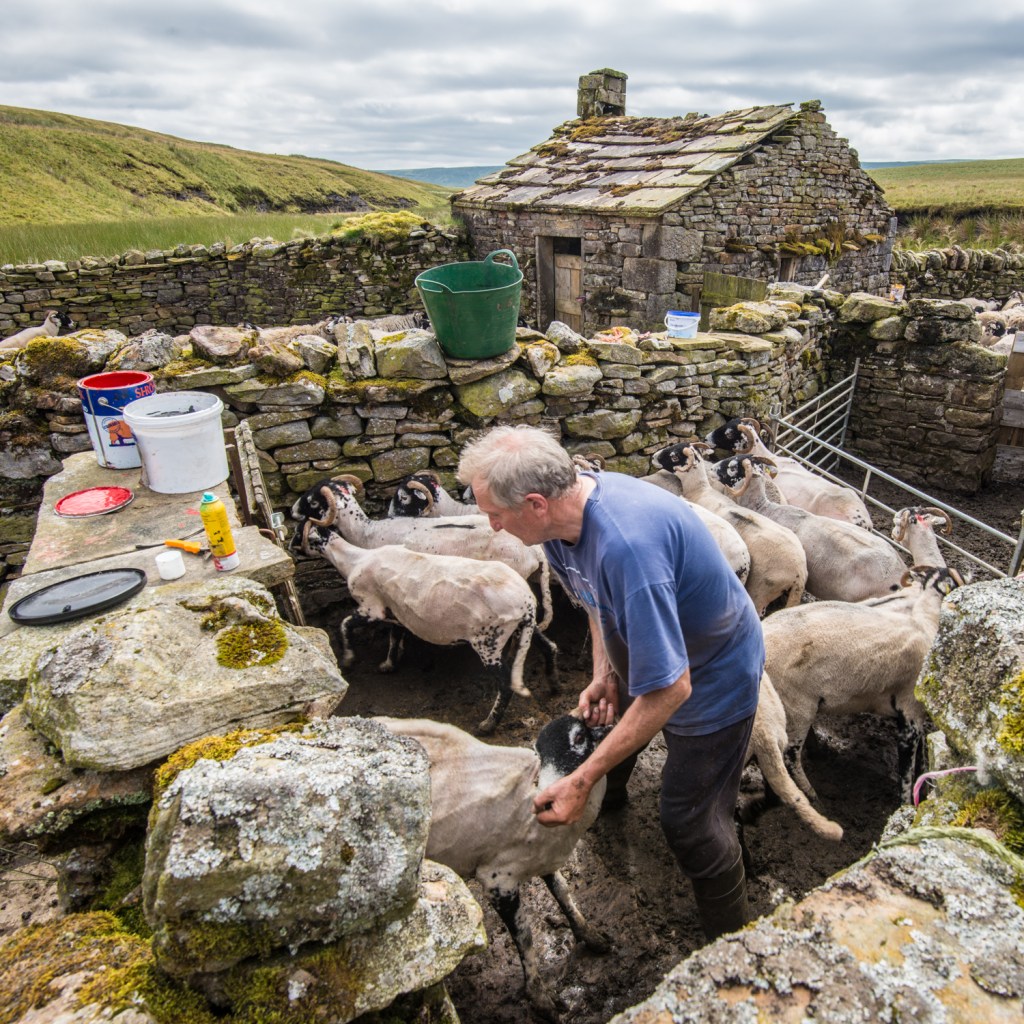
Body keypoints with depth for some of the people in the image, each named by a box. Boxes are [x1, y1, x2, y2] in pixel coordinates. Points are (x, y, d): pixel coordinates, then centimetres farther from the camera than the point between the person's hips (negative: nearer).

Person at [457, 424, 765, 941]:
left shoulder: (624, 545, -44)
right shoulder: (570, 502, -15)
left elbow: (670, 689, -40)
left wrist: (581, 782, -35)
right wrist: (603, 674, -3)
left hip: (715, 676, -8)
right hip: (648, 651, 8)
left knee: (690, 821, 1)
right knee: (600, 722, 29)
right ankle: (609, 797, 63)